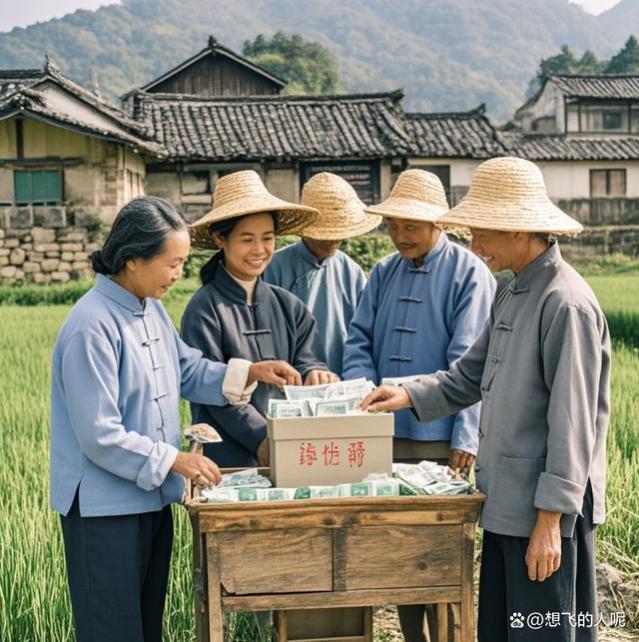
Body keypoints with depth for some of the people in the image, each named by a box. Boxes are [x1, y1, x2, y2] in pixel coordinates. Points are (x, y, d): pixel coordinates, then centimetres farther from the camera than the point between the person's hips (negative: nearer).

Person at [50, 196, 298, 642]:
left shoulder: (151, 308, 5)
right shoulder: (92, 327, -23)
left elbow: (189, 372, 16)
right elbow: (100, 436, -23)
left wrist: (250, 372, 2)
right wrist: (174, 460, -20)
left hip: (153, 497, 9)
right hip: (105, 505, -9)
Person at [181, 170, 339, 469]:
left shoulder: (289, 306, 8)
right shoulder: (204, 309, -7)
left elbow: (306, 362, 0)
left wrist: (315, 374, -23)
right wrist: (262, 440, -19)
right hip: (229, 461, -4)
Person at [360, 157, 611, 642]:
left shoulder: (566, 302, -18)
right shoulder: (511, 295, 12)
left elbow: (572, 422, -20)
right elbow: (471, 375, 21)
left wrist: (550, 516, -19)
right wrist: (411, 395, 7)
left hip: (547, 510, -9)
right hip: (505, 502, 9)